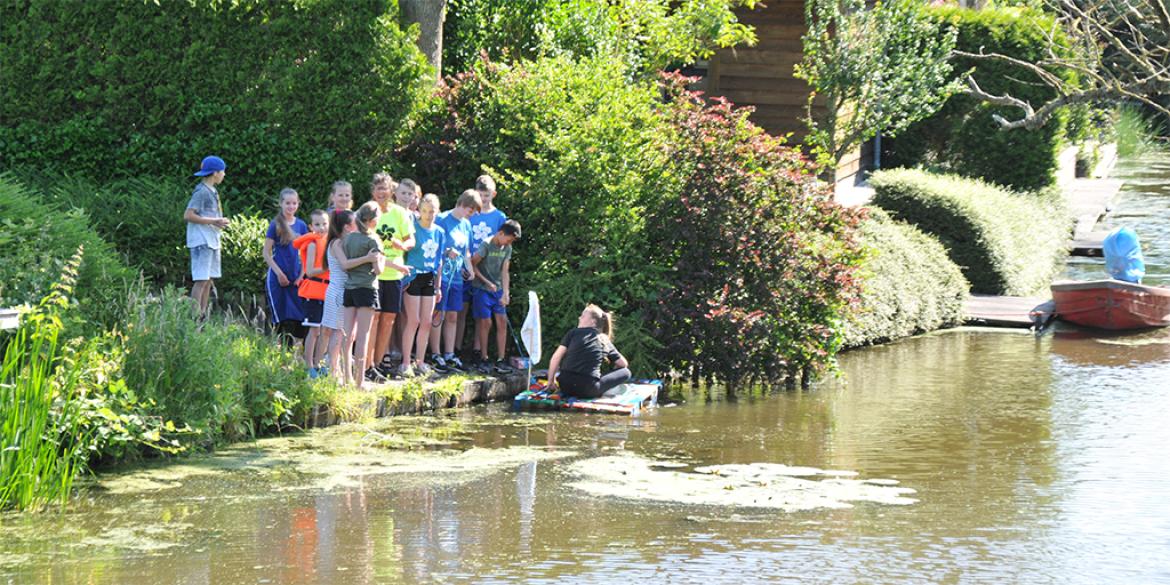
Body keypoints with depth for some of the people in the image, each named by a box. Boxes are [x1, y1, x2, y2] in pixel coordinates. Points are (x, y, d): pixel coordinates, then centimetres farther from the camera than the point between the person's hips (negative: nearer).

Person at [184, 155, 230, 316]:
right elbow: (188, 215, -18)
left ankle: (203, 314, 15)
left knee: (209, 280, 10)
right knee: (201, 280, -12)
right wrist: (213, 221, -17)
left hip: (212, 241, 10)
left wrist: (220, 221, 8)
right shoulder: (202, 191, -13)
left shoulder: (212, 191, 16)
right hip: (201, 241, -10)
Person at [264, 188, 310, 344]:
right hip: (278, 279, -4)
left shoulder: (301, 225, 8)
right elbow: (266, 253, -3)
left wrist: (301, 276, 3)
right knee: (284, 321, -4)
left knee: (299, 319, -2)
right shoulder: (275, 225, -3)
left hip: (296, 279, 4)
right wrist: (279, 273, -11)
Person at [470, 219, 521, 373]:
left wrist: (505, 293, -8)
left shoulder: (507, 248, 4)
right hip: (482, 290, -6)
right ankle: (484, 359, 5)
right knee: (486, 323, -5)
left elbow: (505, 272, 2)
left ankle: (500, 360, 2)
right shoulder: (486, 246, -15)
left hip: (498, 290, 6)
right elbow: (472, 265, -11)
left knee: (502, 322, -1)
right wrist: (487, 282, -12)